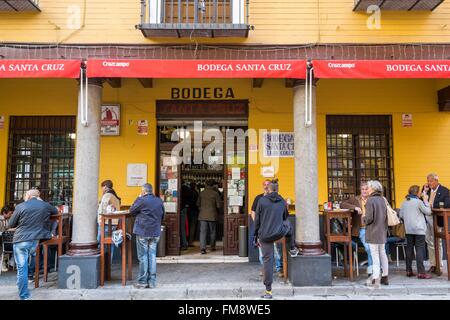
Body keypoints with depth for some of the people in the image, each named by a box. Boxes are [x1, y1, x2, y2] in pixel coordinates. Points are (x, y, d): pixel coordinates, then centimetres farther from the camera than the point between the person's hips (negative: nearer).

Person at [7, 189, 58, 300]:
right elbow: (56, 211, 27)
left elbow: (10, 225, 6)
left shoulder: (20, 207, -3)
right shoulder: (46, 205, 5)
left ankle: (24, 296, 9)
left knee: (21, 269, 5)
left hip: (21, 241, -1)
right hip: (37, 241, 2)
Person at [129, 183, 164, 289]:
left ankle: (142, 281, 8)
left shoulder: (142, 201, -13)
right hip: (155, 233, 5)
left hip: (143, 232, -5)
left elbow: (132, 211, 0)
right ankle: (152, 281, 13)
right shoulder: (159, 201, 4)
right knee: (152, 256, 10)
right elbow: (162, 216, 13)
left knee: (143, 256, 3)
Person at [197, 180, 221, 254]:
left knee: (203, 232, -1)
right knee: (212, 232, 14)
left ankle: (202, 248, -11)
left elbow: (198, 204, 11)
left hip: (202, 215, 2)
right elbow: (218, 205, -6)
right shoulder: (215, 193, -6)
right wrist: (217, 211, 14)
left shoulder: (202, 193, 3)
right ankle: (213, 247, 25)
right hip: (212, 215, -1)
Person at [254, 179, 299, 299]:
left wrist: (256, 235, 8)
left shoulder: (262, 200, -5)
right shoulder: (282, 201, 2)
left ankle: (268, 291, 9)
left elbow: (257, 219, -2)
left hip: (265, 235, -2)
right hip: (279, 233, 2)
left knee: (267, 260, 6)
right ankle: (293, 249, 46)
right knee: (288, 226, 33)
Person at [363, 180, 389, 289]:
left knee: (375, 255, -2)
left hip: (373, 232, -7)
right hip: (382, 231, 7)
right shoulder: (382, 199, 5)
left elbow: (369, 218, -21)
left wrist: (364, 219, -1)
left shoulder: (370, 200, -17)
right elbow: (386, 216, 10)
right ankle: (385, 277, 26)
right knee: (382, 253, 17)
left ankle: (375, 279, 1)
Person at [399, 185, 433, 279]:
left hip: (408, 230, 6)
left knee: (409, 249, 10)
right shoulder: (418, 202, -10)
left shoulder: (404, 202, 7)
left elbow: (401, 215, 10)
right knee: (420, 249, -4)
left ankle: (408, 271, 14)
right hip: (419, 229, -6)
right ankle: (421, 272, -5)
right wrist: (426, 201, 4)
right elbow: (428, 212, -4)